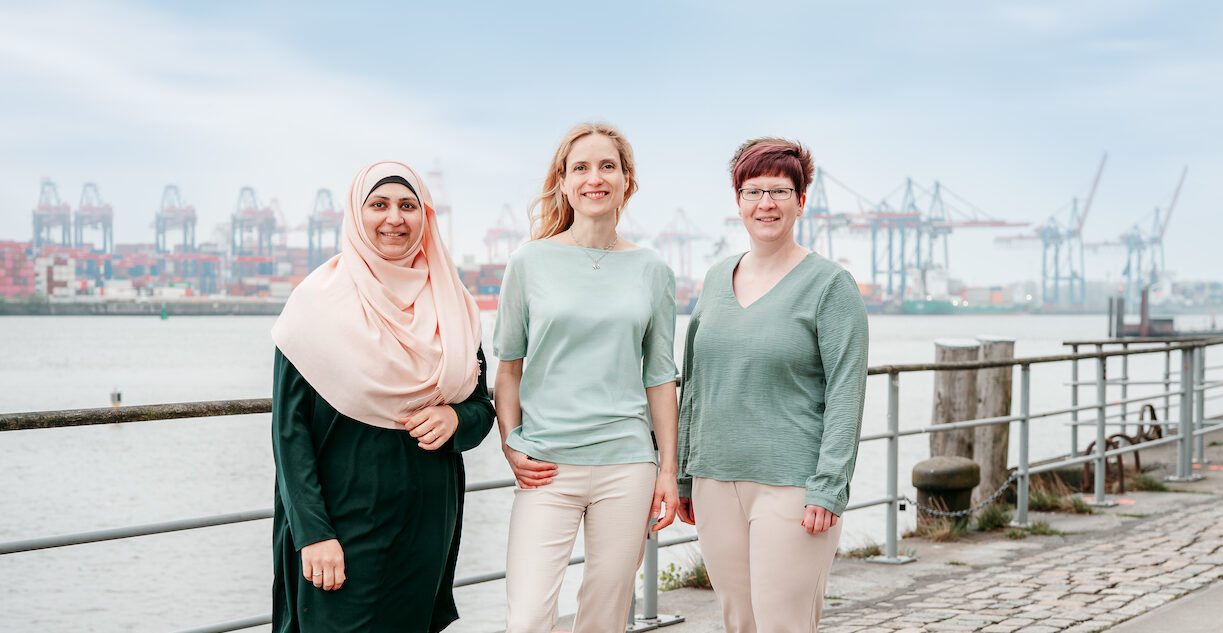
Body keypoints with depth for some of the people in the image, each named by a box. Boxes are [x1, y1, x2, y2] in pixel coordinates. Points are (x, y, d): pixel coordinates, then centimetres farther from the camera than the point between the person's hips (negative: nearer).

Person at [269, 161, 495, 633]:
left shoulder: (451, 305, 7)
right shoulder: (318, 301, -5)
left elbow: (482, 406, 14)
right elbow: (290, 427, -7)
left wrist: (455, 419, -10)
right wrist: (312, 534, -15)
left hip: (428, 521, 4)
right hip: (344, 519, -4)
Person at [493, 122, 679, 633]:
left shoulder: (651, 271, 7)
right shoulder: (530, 263, 2)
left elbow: (660, 377, 10)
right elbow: (508, 365, 8)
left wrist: (668, 470, 7)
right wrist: (511, 447, -2)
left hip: (626, 465, 2)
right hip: (547, 469, -1)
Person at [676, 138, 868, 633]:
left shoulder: (830, 285, -4)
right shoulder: (717, 278, 13)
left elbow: (846, 392, -9)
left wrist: (828, 487, -15)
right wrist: (682, 474, 15)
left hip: (790, 483, -5)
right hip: (716, 481, 5)